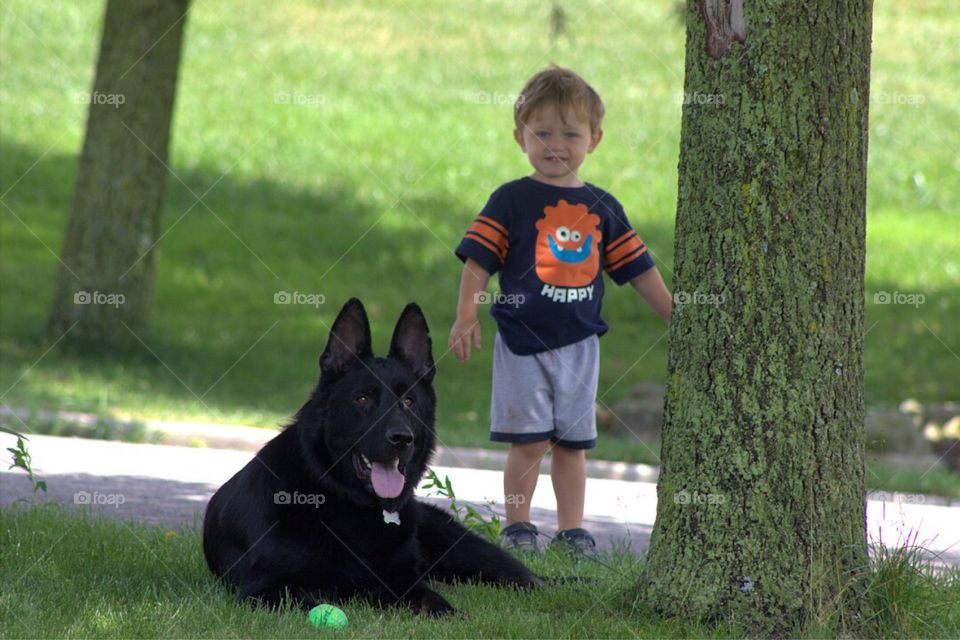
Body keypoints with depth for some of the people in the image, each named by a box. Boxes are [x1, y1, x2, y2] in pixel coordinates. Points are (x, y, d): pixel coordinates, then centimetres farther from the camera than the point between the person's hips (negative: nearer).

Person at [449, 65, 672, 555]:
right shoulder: (511, 201, -2)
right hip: (522, 340, -3)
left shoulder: (601, 208, 9)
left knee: (572, 441, 7)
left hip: (579, 344, 3)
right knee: (529, 440, -5)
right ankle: (516, 528, 7)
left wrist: (677, 318, 14)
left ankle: (571, 530, 14)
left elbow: (638, 268, 14)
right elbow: (478, 259, -4)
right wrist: (466, 316, -14)